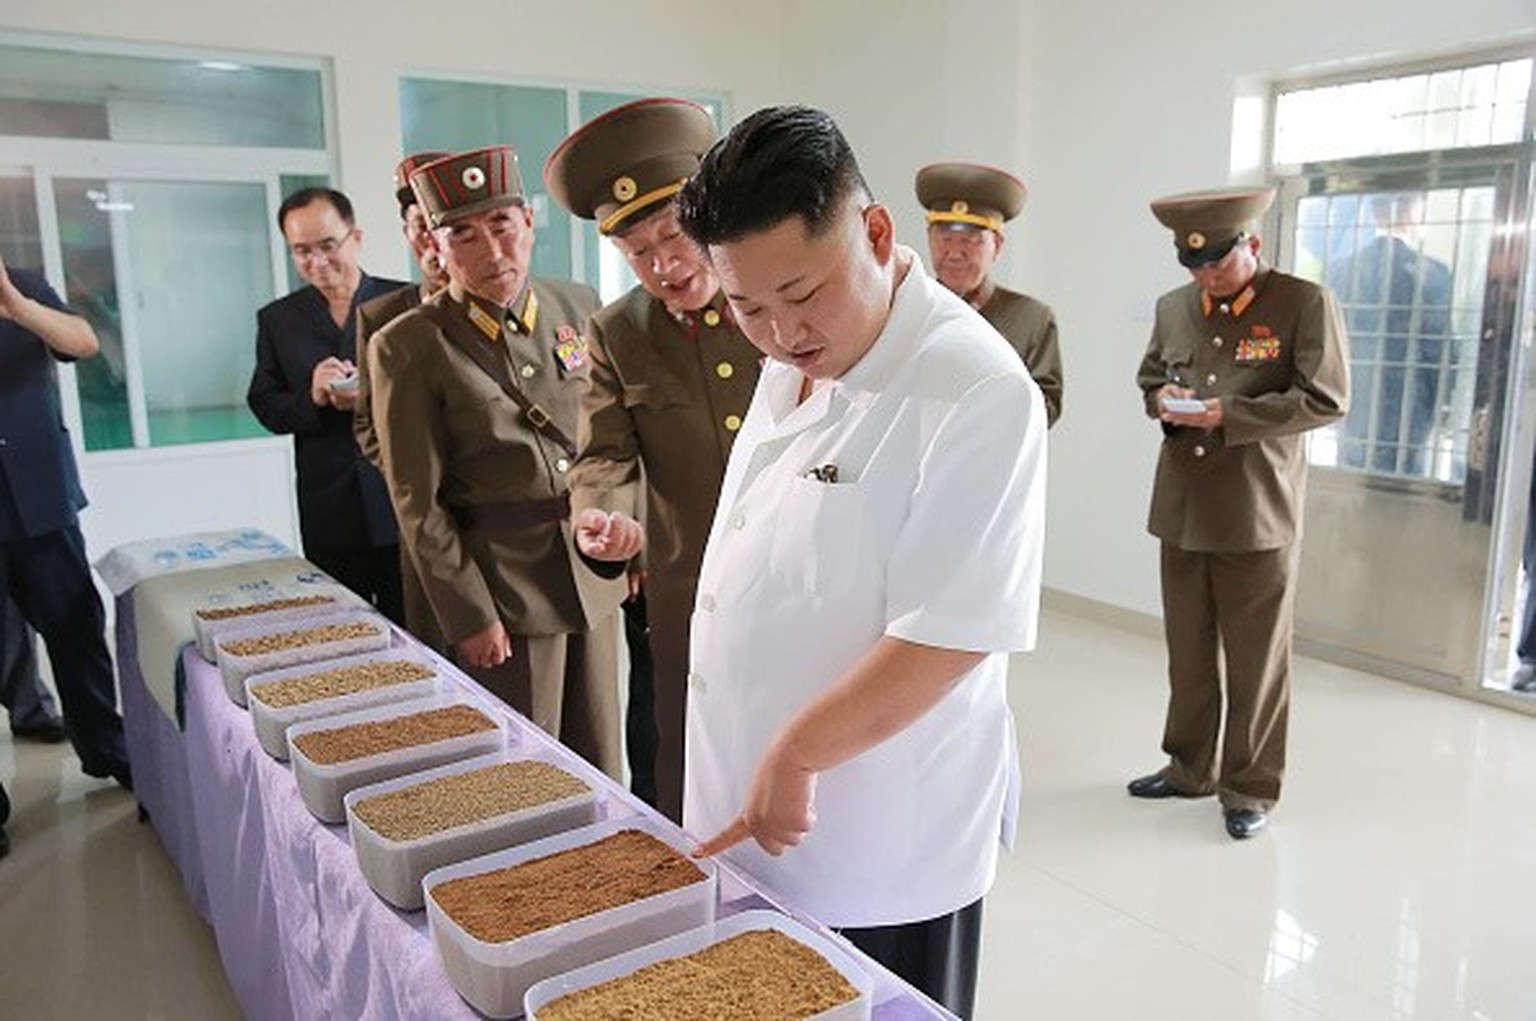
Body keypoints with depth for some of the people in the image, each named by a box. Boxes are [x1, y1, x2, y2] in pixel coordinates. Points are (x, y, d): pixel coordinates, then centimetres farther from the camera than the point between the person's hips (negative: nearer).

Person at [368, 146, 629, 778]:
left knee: (600, 767, 15)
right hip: (503, 584, -4)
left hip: (595, 575, 5)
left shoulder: (579, 306, 4)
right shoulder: (406, 347, -9)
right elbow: (419, 506, -8)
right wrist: (468, 617, -9)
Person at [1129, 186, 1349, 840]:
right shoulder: (1173, 307, 9)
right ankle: (1189, 767, 31)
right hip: (1181, 510, 5)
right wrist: (1164, 401, -2)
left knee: (1256, 660, 6)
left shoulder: (1305, 303, -5)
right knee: (1187, 652, 15)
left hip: (1259, 516, -5)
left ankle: (1250, 786, 20)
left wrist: (1229, 414, -18)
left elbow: (1326, 399, -9)